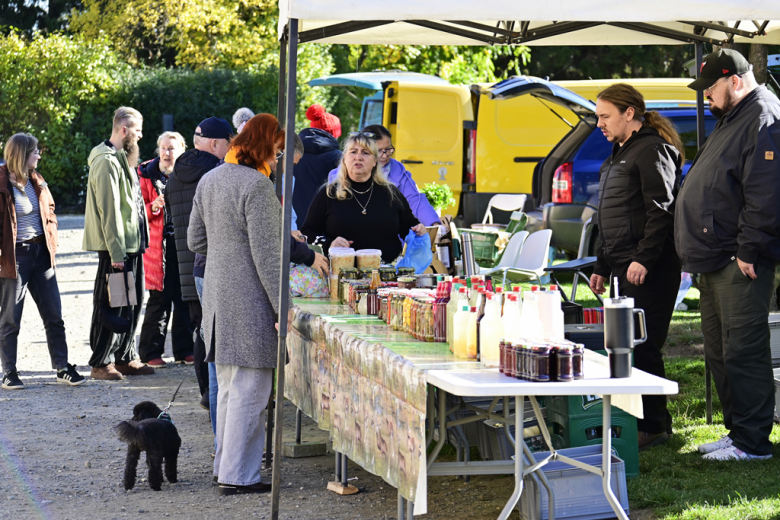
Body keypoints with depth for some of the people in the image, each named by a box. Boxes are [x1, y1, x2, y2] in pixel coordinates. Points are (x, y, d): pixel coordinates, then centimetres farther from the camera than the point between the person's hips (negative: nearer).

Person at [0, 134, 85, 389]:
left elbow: (49, 213, 19)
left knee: (54, 316, 7)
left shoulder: (36, 182, 10)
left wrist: (51, 242, 7)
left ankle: (62, 368, 14)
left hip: (41, 253, 7)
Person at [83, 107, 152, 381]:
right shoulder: (107, 162, -15)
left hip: (132, 245, 10)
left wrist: (140, 241, 15)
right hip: (116, 248, -10)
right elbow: (109, 210, -20)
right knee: (110, 306, -4)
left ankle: (125, 358, 22)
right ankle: (101, 363, 2)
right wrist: (116, 252, -22)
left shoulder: (122, 159, 17)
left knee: (132, 302, 14)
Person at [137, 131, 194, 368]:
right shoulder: (146, 175, 3)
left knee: (185, 299, 5)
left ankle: (184, 350, 15)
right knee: (159, 299, -3)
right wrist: (153, 208, -16)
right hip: (158, 244, -3)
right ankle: (151, 352, 5)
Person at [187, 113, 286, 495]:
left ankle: (225, 465, 26)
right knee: (249, 392, -3)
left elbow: (195, 241, 17)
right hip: (250, 303, -9)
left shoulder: (209, 181, 10)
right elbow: (267, 255, -19)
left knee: (229, 389, 18)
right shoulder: (257, 185, -17)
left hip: (218, 299, 9)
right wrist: (282, 307, -16)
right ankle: (237, 476, 0)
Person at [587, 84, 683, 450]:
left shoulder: (652, 150, -9)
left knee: (641, 347, -9)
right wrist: (602, 266, 26)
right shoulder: (620, 154, 22)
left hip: (649, 270, -10)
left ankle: (654, 425, -3)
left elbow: (660, 211, -18)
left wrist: (644, 259, -24)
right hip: (624, 269, 10)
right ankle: (633, 420, 16)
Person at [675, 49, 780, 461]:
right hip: (715, 262, 11)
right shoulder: (731, 120, 21)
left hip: (740, 264, -11)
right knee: (719, 352, 14)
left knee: (743, 351, -8)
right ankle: (736, 430, 22)